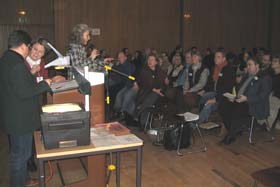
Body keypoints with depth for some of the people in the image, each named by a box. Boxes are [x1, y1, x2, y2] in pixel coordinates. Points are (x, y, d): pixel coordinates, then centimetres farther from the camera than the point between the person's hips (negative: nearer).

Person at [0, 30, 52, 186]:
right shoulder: (17, 64, -24)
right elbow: (24, 92, -26)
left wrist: (30, 74, 12)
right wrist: (44, 84, -16)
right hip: (20, 119, -11)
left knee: (17, 152, 25)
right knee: (21, 154, 5)